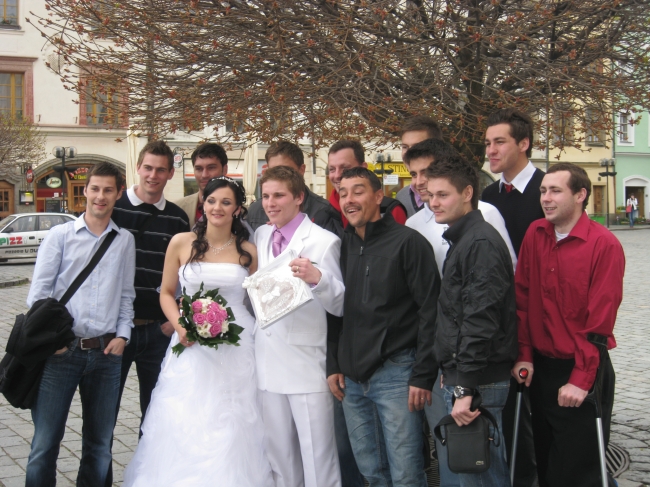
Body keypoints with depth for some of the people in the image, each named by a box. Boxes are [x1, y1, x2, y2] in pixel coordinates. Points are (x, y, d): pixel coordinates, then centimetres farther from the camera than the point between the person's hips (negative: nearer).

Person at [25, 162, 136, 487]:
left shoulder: (125, 241, 9)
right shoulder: (60, 235, 3)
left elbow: (126, 293, 11)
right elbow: (39, 291, 0)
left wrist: (122, 334, 0)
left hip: (106, 351, 2)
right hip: (61, 351, -2)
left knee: (100, 443, 12)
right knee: (45, 442, 0)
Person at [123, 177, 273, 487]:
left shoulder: (248, 251, 3)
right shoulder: (181, 243, 1)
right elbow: (166, 293, 7)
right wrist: (180, 327, -9)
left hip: (236, 349, 0)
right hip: (190, 347, 0)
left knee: (231, 431, 3)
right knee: (183, 427, 3)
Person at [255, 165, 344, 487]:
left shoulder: (323, 241, -8)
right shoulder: (260, 236, 10)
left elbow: (339, 306, -13)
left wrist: (316, 277, -32)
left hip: (307, 366, -6)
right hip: (268, 364, 6)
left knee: (318, 457, 1)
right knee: (278, 455, 15)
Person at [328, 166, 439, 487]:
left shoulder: (408, 242, -7)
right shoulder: (342, 246, 10)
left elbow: (430, 312, -10)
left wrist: (423, 376, -13)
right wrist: (333, 365, 9)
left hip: (395, 373, -5)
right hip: (351, 377, 5)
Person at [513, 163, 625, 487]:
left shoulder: (605, 245, -14)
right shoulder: (535, 235, 2)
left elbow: (600, 319, -15)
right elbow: (523, 298, 4)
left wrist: (581, 378, -15)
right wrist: (524, 356, -1)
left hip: (583, 370, -5)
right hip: (540, 366, 5)